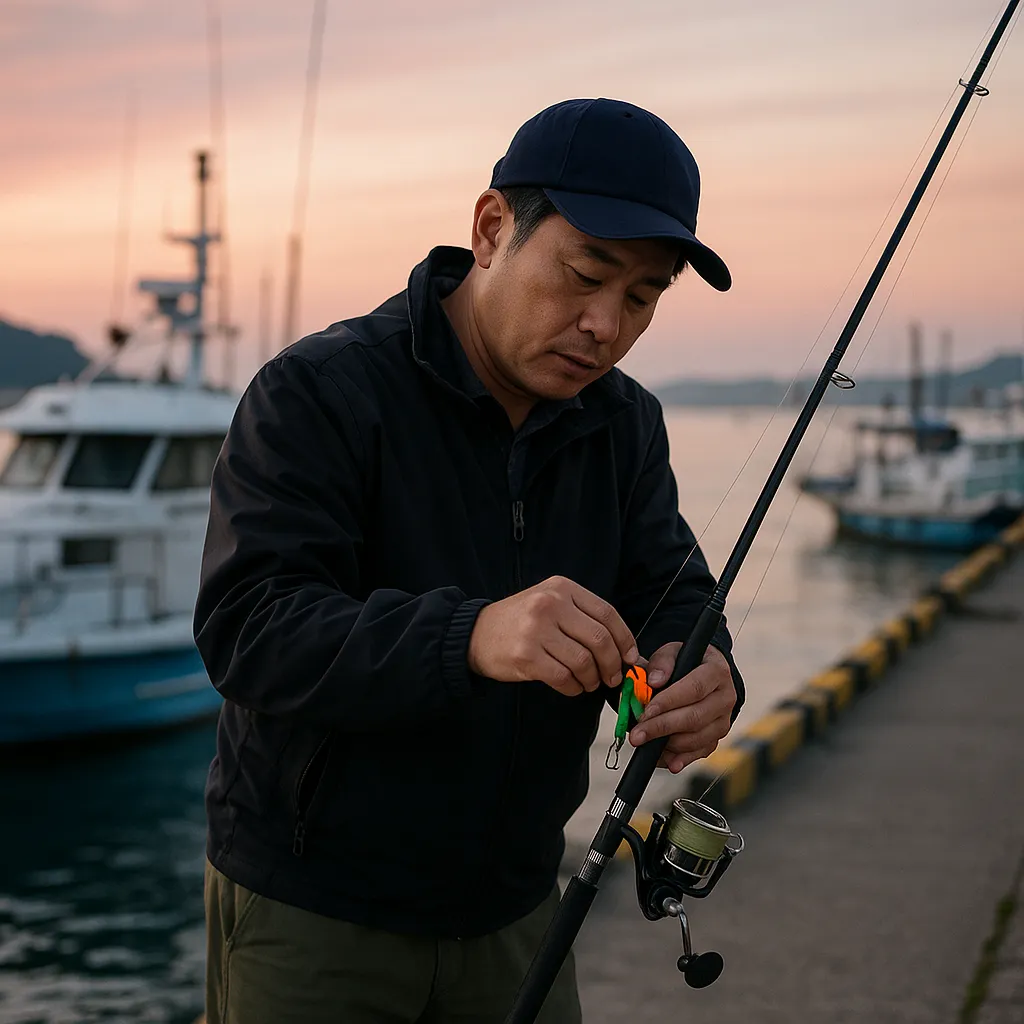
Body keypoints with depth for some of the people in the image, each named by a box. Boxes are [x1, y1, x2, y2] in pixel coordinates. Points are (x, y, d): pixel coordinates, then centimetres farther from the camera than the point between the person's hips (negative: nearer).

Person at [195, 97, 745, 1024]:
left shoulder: (627, 424, 2)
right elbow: (247, 630, -27)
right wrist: (470, 638, -43)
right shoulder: (317, 393, -17)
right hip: (311, 912, -5)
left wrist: (702, 677, -26)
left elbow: (673, 595, -1)